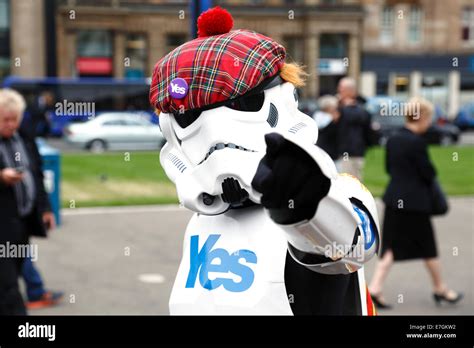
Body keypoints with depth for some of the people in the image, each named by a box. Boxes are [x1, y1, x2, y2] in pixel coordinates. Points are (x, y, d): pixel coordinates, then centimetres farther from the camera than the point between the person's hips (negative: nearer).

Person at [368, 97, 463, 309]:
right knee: (427, 246, 9)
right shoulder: (417, 142, -18)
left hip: (394, 198, 7)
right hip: (415, 201, -7)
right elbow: (428, 173, -14)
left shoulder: (392, 140, 5)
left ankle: (375, 287, -2)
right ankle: (440, 289, 25)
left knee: (391, 245, 8)